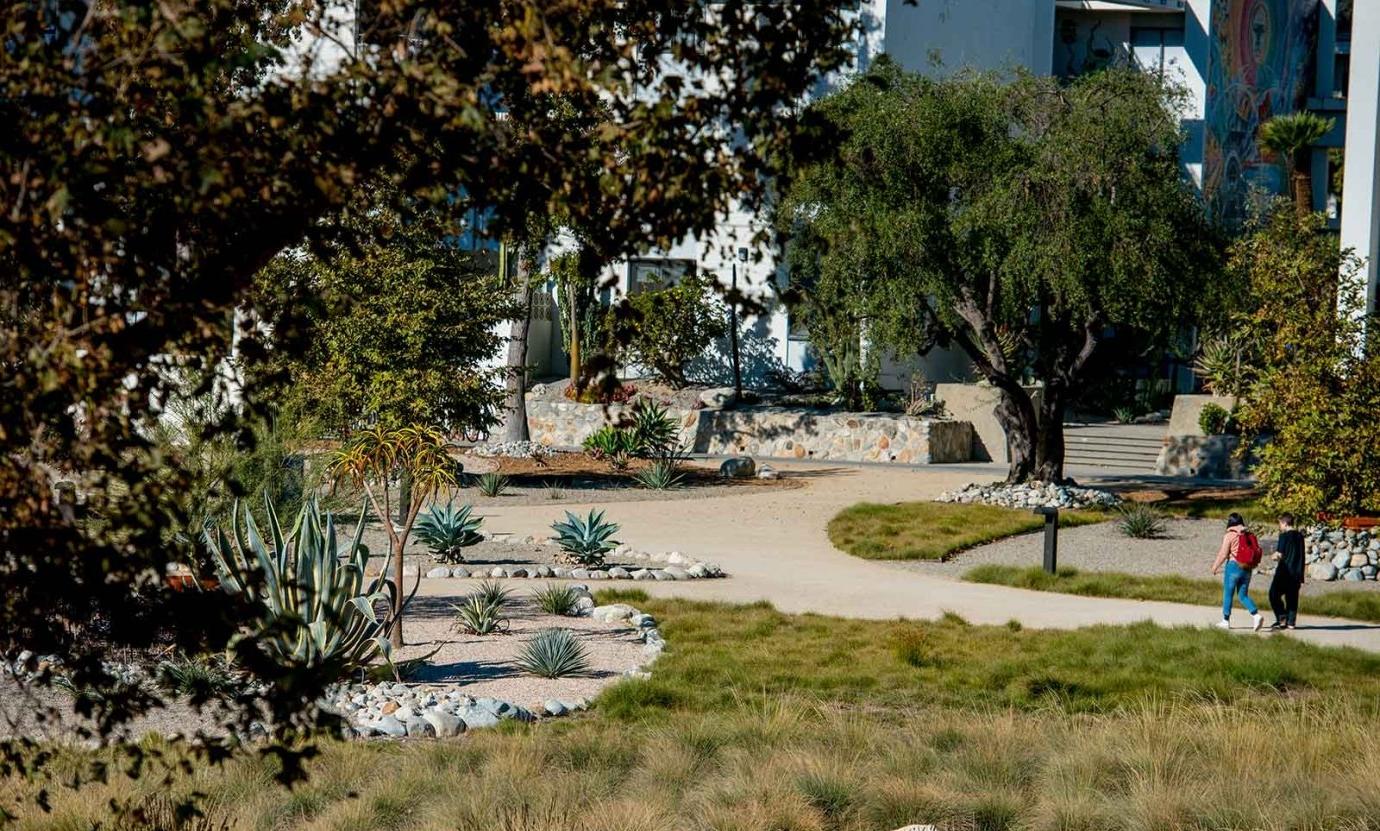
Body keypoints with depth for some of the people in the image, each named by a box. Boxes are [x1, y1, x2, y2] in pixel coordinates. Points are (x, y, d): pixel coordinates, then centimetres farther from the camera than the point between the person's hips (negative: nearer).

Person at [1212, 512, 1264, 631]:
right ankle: (1256, 615, -8)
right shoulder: (1249, 535, 6)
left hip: (1233, 566, -5)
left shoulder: (1230, 535, -9)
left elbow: (1223, 554, -10)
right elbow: (1257, 552, 7)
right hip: (1247, 569, 5)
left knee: (1228, 594, 7)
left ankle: (1226, 621, 12)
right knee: (1243, 595, 11)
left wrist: (1215, 567, 3)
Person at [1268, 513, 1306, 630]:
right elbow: (1302, 556, 14)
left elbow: (1279, 554, -17)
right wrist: (1301, 576, 18)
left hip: (1284, 571, -7)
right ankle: (1291, 622, 8)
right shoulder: (1300, 536, 11)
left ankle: (1282, 618, -7)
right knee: (1292, 597, 11)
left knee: (1274, 594, 3)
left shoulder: (1284, 536, -11)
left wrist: (1275, 556, 8)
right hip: (1297, 572, 7)